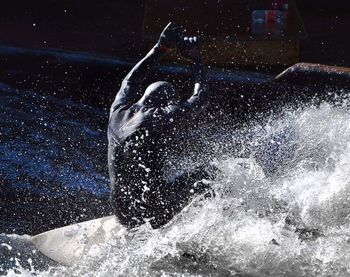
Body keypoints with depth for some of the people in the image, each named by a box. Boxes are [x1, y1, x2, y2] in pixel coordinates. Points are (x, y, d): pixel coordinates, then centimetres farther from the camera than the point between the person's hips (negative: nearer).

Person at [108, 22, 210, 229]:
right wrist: (196, 60, 19)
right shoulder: (165, 117, -8)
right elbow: (202, 98, 6)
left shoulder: (119, 111, 8)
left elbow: (131, 81, 29)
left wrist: (161, 49, 34)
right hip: (155, 212, -6)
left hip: (123, 214, 6)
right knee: (202, 179, 14)